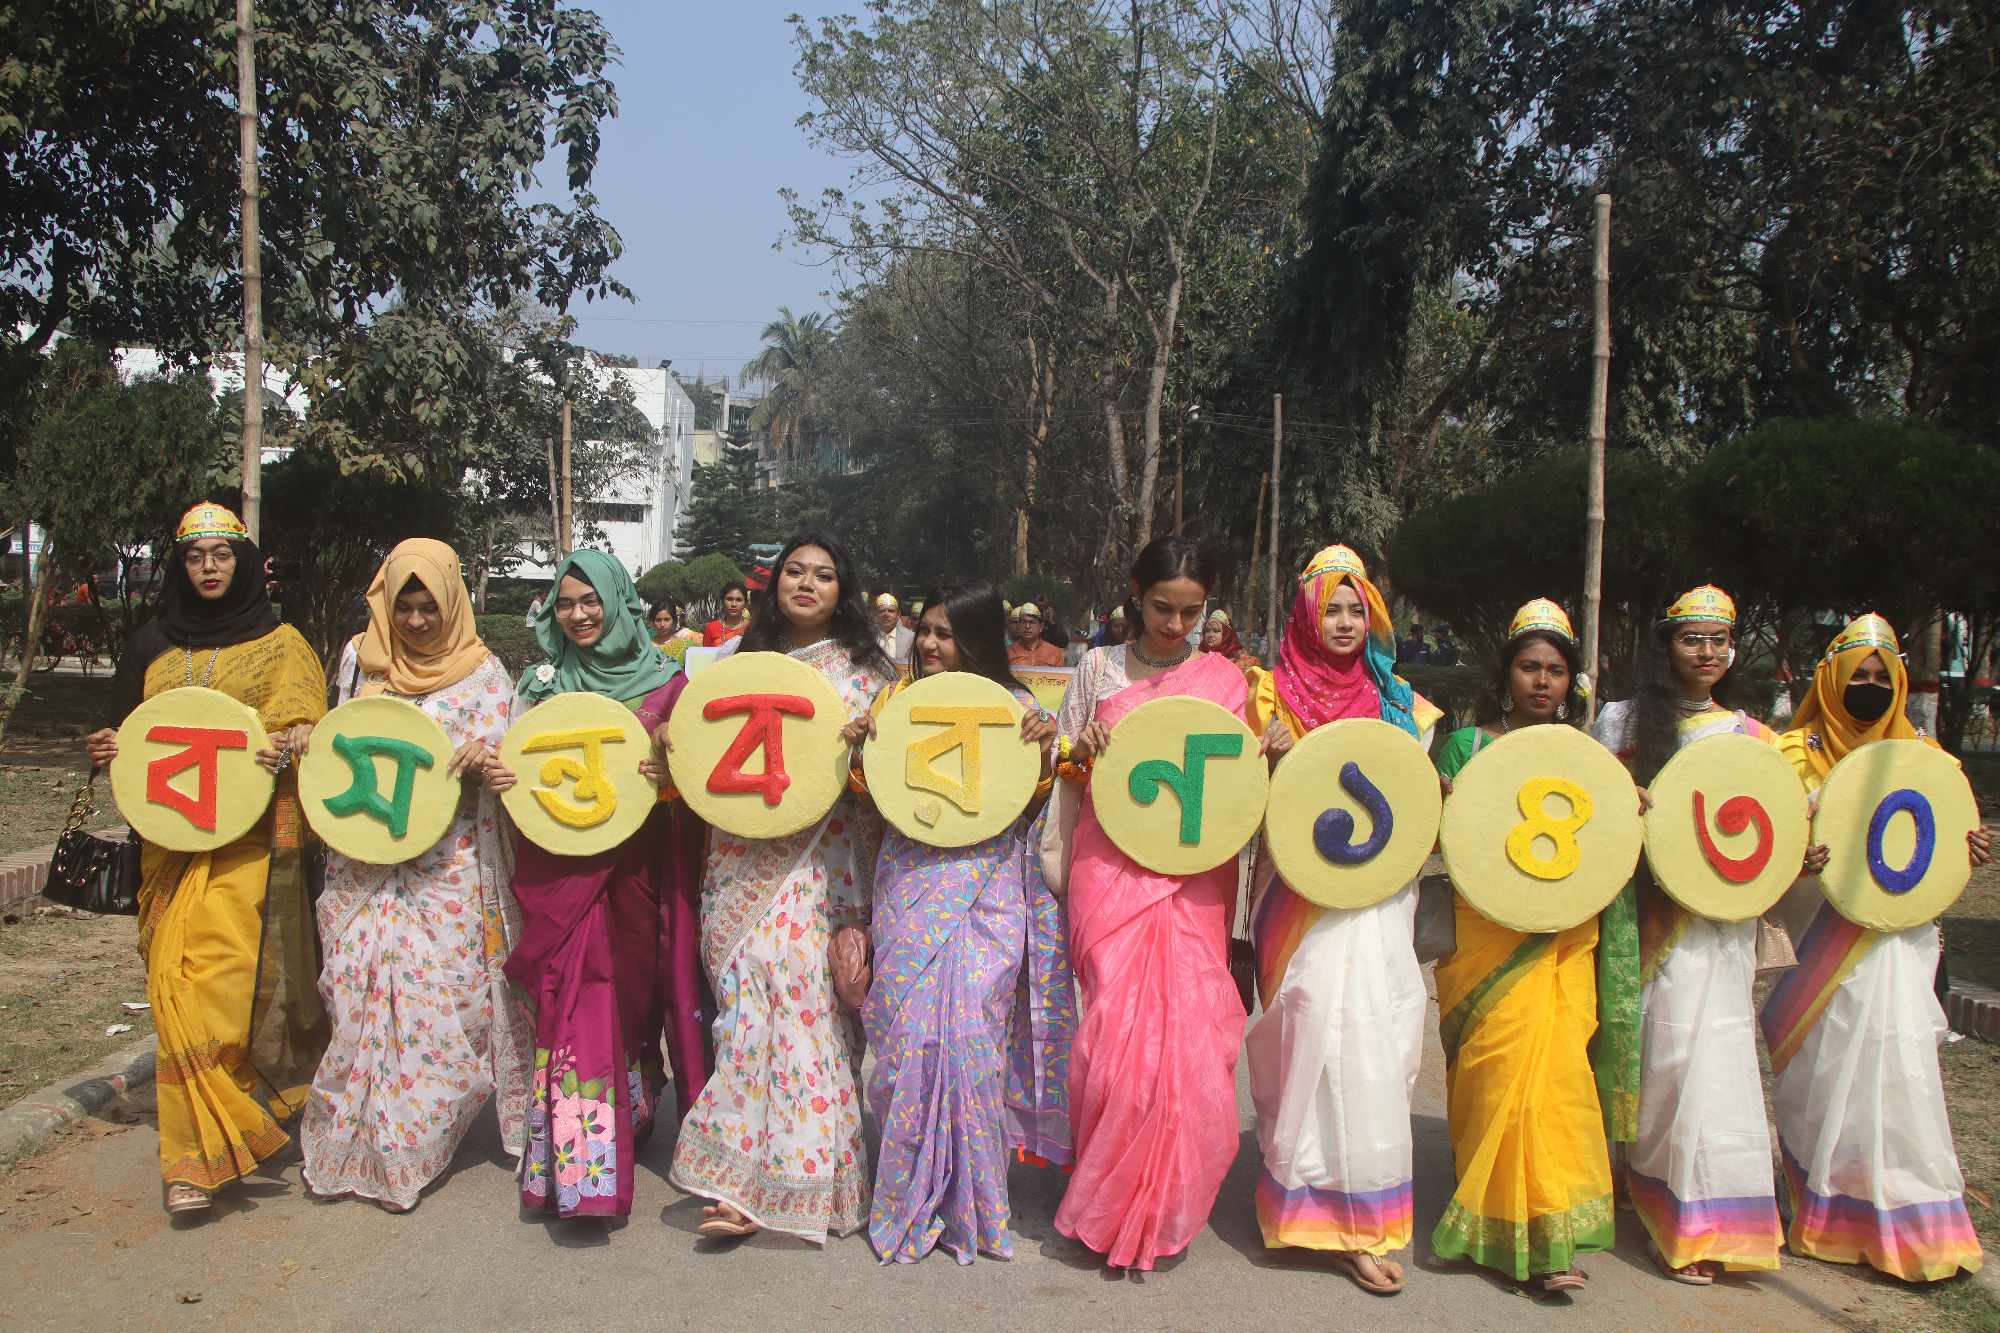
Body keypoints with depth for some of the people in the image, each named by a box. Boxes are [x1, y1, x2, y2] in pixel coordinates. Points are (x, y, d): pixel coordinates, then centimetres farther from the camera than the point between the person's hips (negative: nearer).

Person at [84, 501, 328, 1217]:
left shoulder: (280, 644, 6)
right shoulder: (154, 645, 17)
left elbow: (305, 731, -2)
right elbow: (128, 730, 25)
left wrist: (279, 749, -24)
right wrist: (109, 749, 3)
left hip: (248, 840, -4)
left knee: (217, 982, -14)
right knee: (176, 982, 0)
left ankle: (201, 1152, -7)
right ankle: (209, 1139, 13)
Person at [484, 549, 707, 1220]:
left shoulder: (664, 681, 3)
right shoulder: (543, 680, 11)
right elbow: (522, 759, 15)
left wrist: (670, 771, -20)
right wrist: (496, 774, -7)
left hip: (634, 868, -1)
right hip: (559, 869, 1)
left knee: (628, 992, 3)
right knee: (571, 1001, -4)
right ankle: (582, 1166, 1)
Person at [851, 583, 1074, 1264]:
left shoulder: (1015, 705, 3)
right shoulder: (898, 698, 9)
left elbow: (1027, 809, 3)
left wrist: (1043, 752, -14)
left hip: (989, 886, -2)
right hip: (911, 884, 2)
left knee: (972, 1036, -7)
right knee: (909, 1035, -1)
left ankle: (972, 1202, 10)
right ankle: (911, 1199, 16)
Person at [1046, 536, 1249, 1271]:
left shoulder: (1224, 679, 9)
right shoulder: (1098, 668, 9)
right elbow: (1067, 771, 16)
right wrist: (1081, 752, -5)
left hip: (1192, 873, 1)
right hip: (1112, 867, 0)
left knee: (1188, 1024, -7)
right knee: (1122, 1022, -9)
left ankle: (1162, 1209, 9)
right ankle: (1113, 1202, 9)